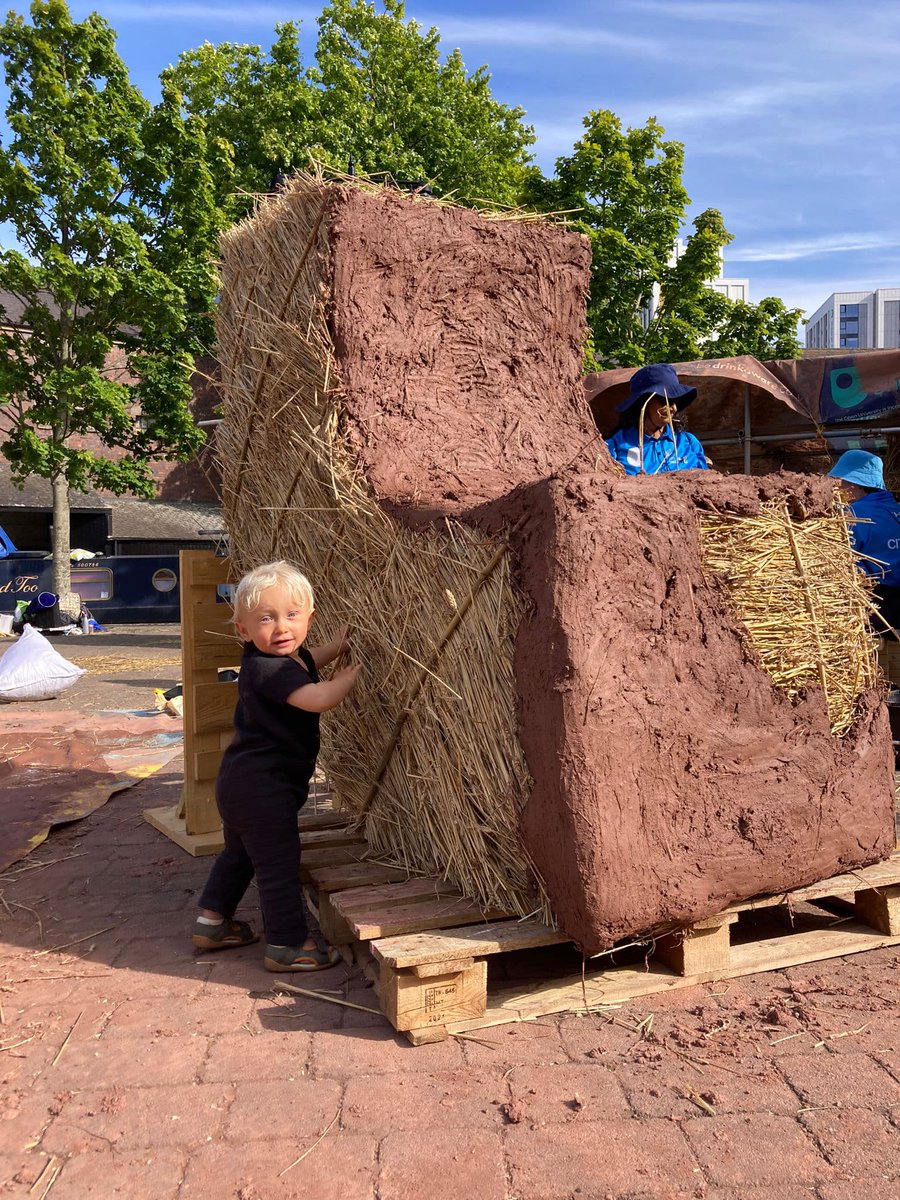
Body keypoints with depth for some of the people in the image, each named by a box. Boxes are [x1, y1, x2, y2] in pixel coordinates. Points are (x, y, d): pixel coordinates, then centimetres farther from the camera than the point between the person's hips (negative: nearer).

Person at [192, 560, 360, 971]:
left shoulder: (287, 657, 5)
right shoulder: (266, 669, -25)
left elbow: (305, 662, 31)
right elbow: (318, 698, -36)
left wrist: (335, 648, 14)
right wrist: (351, 672, -20)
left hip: (241, 780, 11)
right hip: (263, 786, -11)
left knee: (239, 854, 26)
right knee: (278, 864, 0)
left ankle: (212, 922, 38)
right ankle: (288, 945, 11)